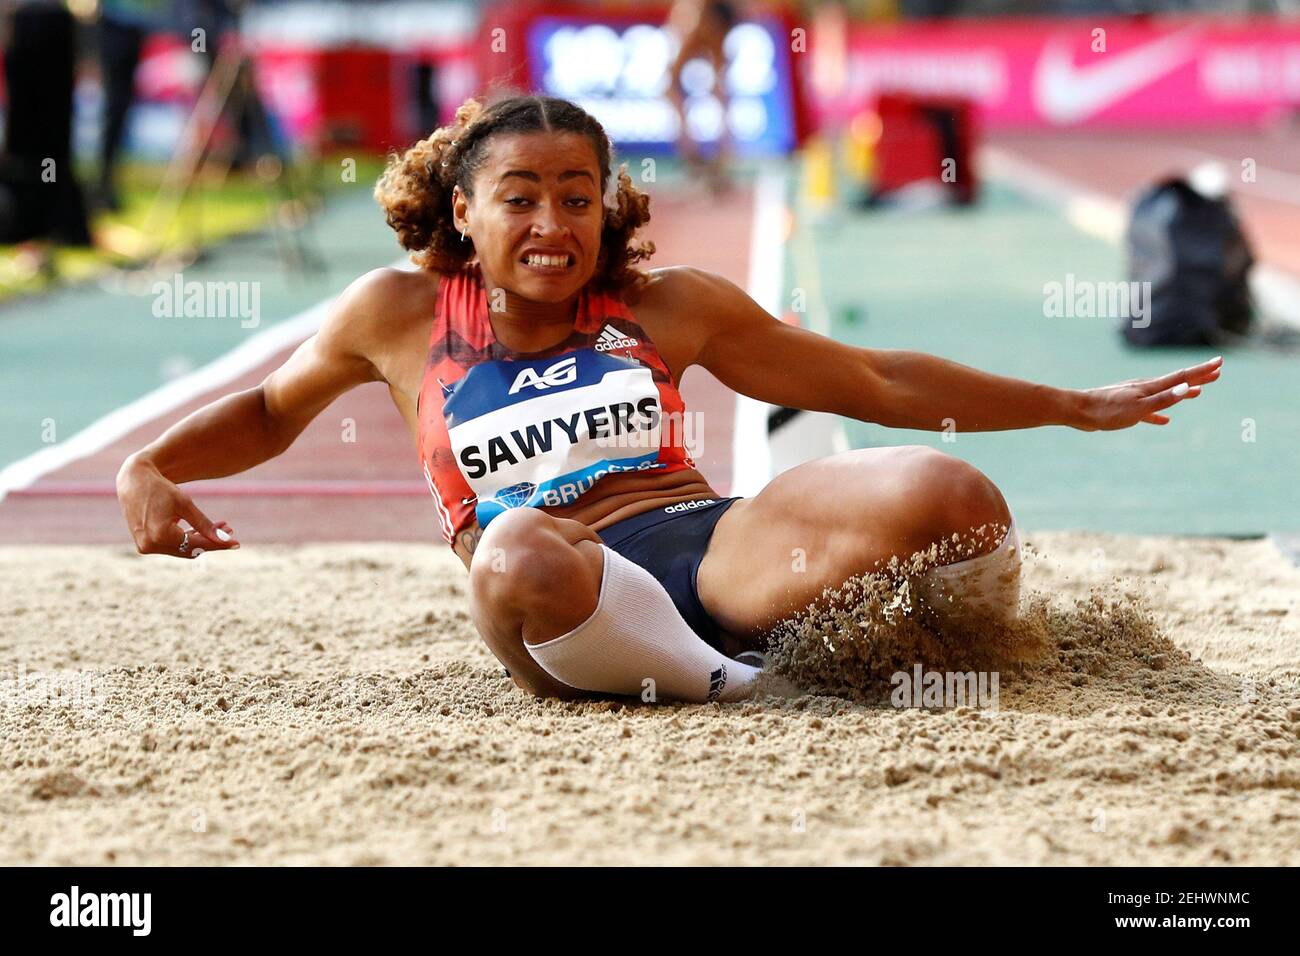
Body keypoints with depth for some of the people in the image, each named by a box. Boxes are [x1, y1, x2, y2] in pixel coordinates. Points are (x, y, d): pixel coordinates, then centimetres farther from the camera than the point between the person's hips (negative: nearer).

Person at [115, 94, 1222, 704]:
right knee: (517, 553, -42)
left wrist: (1077, 406, 20)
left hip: (720, 538, 2)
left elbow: (876, 381, 20)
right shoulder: (401, 314, 13)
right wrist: (147, 470, 8)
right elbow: (268, 412, 29)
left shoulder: (669, 305, 15)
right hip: (577, 586, -2)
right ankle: (740, 686, -31)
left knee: (947, 497, -27)